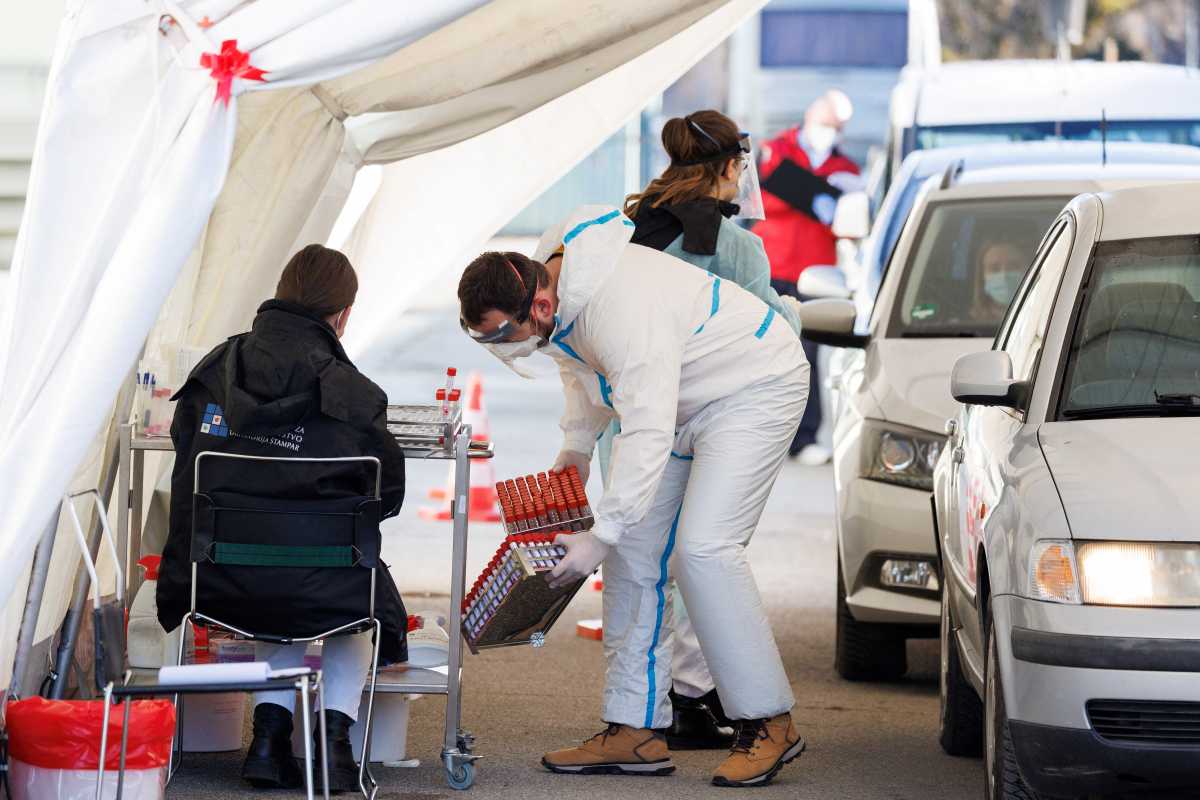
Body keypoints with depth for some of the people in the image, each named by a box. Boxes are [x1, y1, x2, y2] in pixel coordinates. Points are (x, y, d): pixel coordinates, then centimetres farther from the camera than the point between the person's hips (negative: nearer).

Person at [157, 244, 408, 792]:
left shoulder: (217, 369, 0)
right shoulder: (349, 393, -11)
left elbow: (185, 445, 15)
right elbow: (388, 492, -1)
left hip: (218, 582, 3)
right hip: (318, 586, -3)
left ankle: (269, 731, 19)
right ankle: (335, 734, 15)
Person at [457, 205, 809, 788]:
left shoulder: (622, 310, -37)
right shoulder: (548, 271, -7)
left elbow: (647, 434, -38)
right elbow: (582, 366, 15)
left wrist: (602, 536, -36)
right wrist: (576, 445, 4)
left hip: (756, 385, -10)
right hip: (685, 400, 10)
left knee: (703, 547, -21)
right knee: (635, 551, 2)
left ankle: (768, 723, -13)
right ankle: (636, 730, 4)